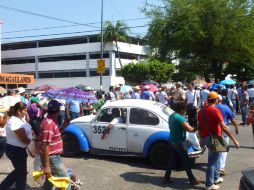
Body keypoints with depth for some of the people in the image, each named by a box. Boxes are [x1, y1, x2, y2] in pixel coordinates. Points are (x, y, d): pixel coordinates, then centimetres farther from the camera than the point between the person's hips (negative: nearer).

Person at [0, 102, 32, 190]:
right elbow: (24, 139, -24)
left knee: (19, 171, 23)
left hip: (18, 149, 10)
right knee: (21, 173, 6)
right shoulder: (15, 122, -24)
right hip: (15, 150, -10)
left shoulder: (19, 119, 7)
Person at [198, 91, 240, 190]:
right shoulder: (215, 111, -16)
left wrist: (201, 138, 25)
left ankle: (216, 178, 34)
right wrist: (234, 140, -19)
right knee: (212, 161, 0)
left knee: (215, 157, 23)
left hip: (205, 137, 8)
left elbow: (199, 126, 14)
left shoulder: (201, 111, 8)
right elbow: (223, 127, -21)